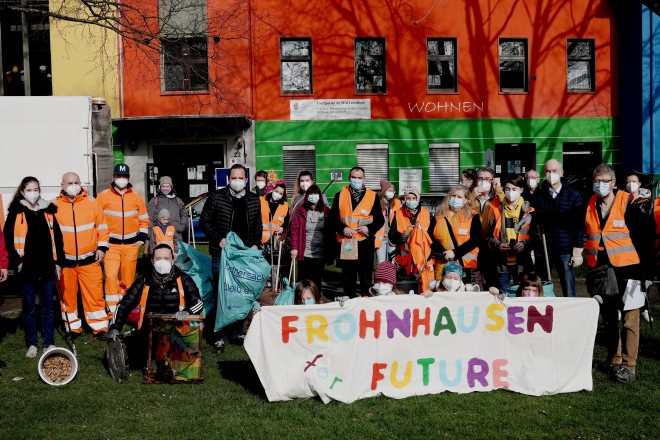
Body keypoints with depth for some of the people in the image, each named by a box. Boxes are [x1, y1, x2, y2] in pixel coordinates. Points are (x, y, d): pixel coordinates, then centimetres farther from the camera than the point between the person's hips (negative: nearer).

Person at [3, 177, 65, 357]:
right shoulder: (16, 213, -2)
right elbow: (8, 239, -4)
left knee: (48, 308, 10)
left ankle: (49, 343, 20)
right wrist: (17, 262, -10)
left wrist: (58, 262, 6)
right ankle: (32, 344, 20)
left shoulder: (48, 211, 6)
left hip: (47, 268, 2)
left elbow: (57, 238, 10)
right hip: (27, 269, -2)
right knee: (29, 309, 9)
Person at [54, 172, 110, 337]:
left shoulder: (92, 203, 2)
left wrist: (101, 247, 0)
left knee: (94, 294, -3)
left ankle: (100, 327, 5)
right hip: (65, 260, 1)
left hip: (89, 259, -1)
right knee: (67, 295, 9)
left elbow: (102, 227, 7)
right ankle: (73, 327, 23)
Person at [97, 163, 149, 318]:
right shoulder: (103, 196, -1)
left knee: (128, 278, 8)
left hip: (131, 244, 2)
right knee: (111, 276, -14)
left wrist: (142, 237, 2)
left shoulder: (136, 197, 6)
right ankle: (112, 311, -9)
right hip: (111, 244, -2)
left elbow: (144, 219, 13)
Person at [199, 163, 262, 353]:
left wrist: (256, 244, 1)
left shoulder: (254, 200, 7)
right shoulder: (217, 197, -4)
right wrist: (219, 240, -12)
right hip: (221, 255, -3)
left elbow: (258, 225, 15)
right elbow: (204, 221, -1)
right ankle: (219, 337, 7)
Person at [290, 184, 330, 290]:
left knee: (317, 281, 6)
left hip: (320, 254, 1)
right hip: (304, 254, -1)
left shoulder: (326, 212, 3)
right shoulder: (300, 211, -1)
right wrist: (294, 248, -9)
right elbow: (294, 230, -2)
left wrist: (330, 250, 4)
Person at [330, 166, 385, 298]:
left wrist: (369, 228, -11)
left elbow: (380, 220, 7)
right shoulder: (340, 196, 10)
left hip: (365, 242, -1)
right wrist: (342, 229, -10)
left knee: (365, 275, 1)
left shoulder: (372, 196, 7)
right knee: (348, 275, 8)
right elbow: (333, 217, 7)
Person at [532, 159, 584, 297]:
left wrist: (578, 252, -4)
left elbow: (579, 225, 1)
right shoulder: (538, 195, 6)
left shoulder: (573, 195, 2)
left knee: (569, 293, 0)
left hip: (565, 251, -2)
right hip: (542, 250, 2)